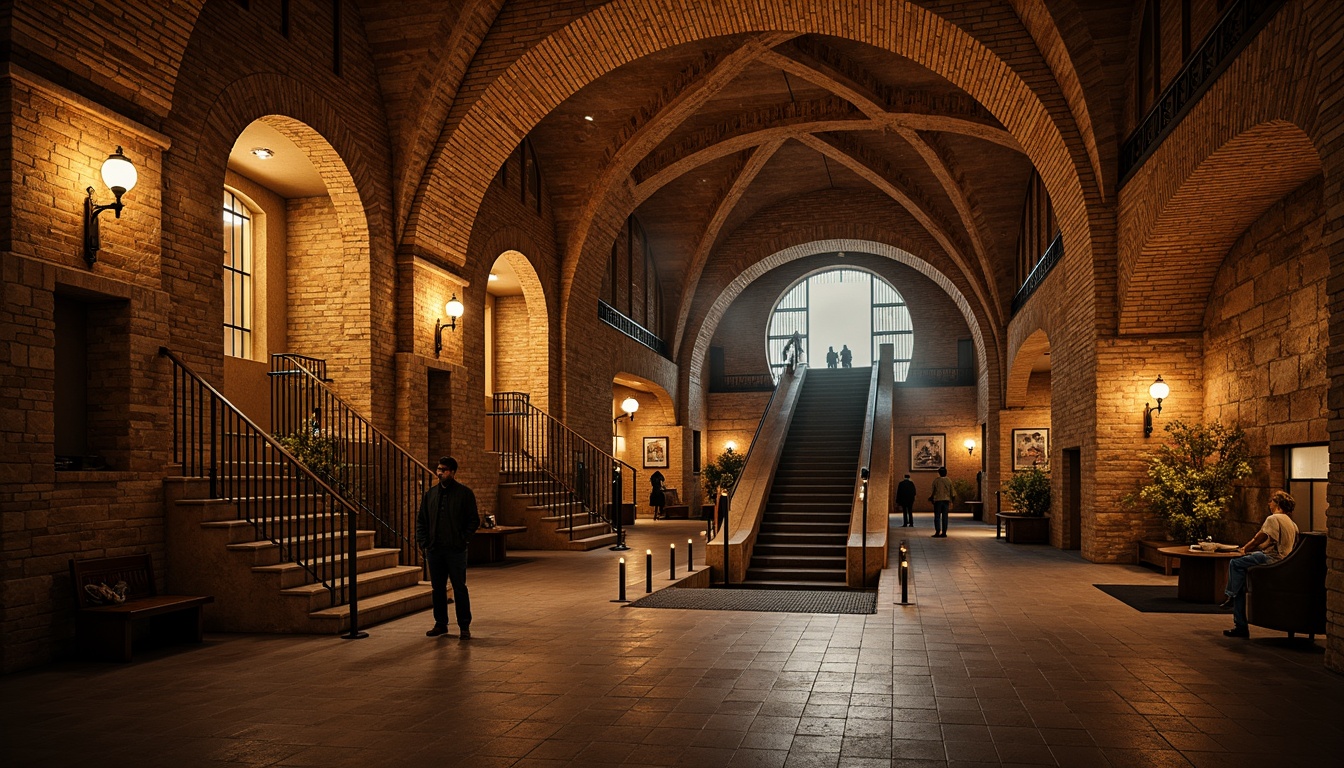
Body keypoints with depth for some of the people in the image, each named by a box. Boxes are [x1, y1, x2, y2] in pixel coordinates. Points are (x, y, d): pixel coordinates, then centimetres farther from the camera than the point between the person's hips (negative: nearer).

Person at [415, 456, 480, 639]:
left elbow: (474, 520, -2)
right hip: (434, 550, 4)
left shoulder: (465, 493, -2)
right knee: (437, 588, 10)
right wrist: (423, 541, 4)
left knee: (459, 588, -1)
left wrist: (462, 540, -9)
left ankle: (464, 626, 7)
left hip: (456, 550, -4)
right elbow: (421, 519, 15)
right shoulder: (430, 493, 11)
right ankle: (440, 624, 21)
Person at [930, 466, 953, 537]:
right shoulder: (949, 481, 4)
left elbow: (933, 491, -4)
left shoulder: (936, 480, -6)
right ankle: (944, 532, 5)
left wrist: (931, 498, 10)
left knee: (937, 516, 1)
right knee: (945, 517, 6)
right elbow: (951, 492, 7)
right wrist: (950, 502, 14)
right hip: (946, 500, 3)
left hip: (938, 500, -3)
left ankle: (937, 532, -4)